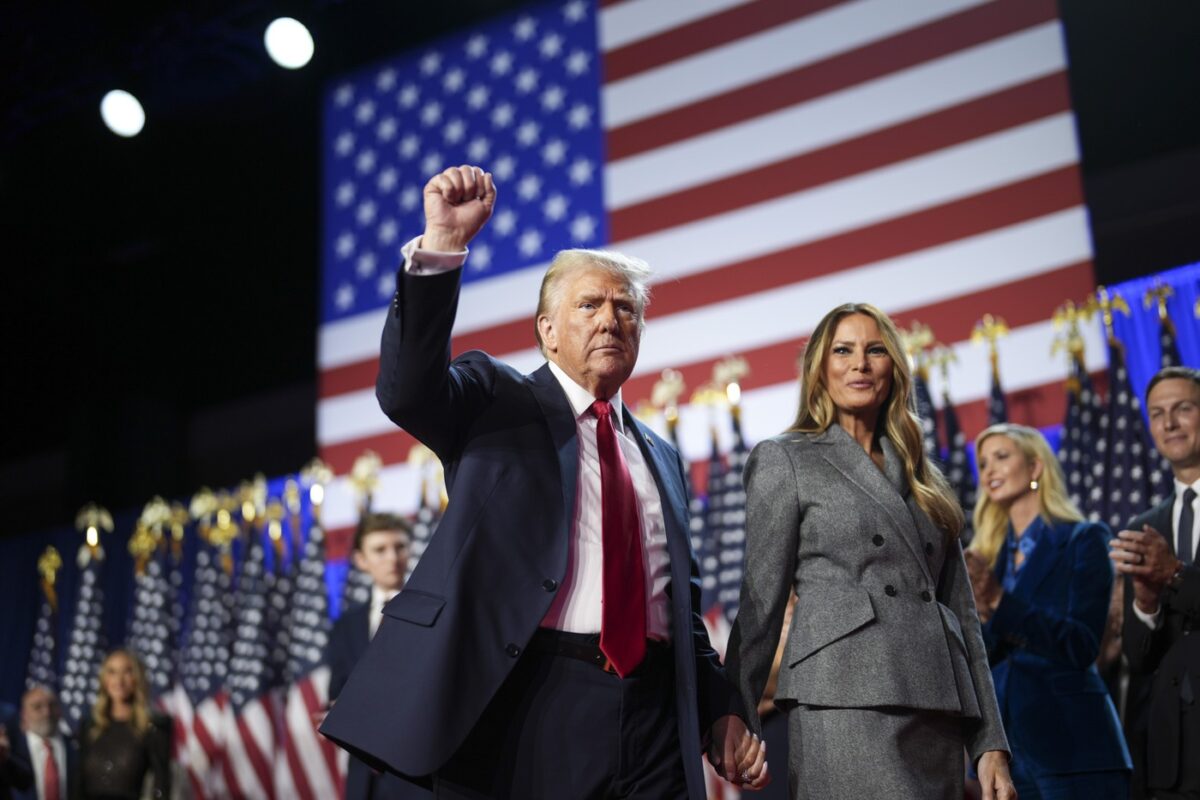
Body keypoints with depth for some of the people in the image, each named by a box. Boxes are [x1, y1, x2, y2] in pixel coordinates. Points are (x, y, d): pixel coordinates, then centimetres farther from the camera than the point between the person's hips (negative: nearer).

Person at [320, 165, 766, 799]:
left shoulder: (660, 456, 21)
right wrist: (441, 243, -25)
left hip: (655, 715, 5)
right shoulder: (495, 399, 7)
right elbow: (409, 389, -14)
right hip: (526, 705, -4)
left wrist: (721, 711, 12)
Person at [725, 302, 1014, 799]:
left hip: (940, 710, 6)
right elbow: (761, 603, 3)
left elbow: (961, 610, 18)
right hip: (847, 704, -6)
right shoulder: (784, 459, 7)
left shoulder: (922, 479, 21)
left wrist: (990, 743, 10)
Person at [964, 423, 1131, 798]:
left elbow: (1083, 645, -11)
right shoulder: (987, 554, 14)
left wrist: (1000, 604, -20)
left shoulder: (1084, 539, 0)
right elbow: (981, 655, 9)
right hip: (1002, 746, 5)